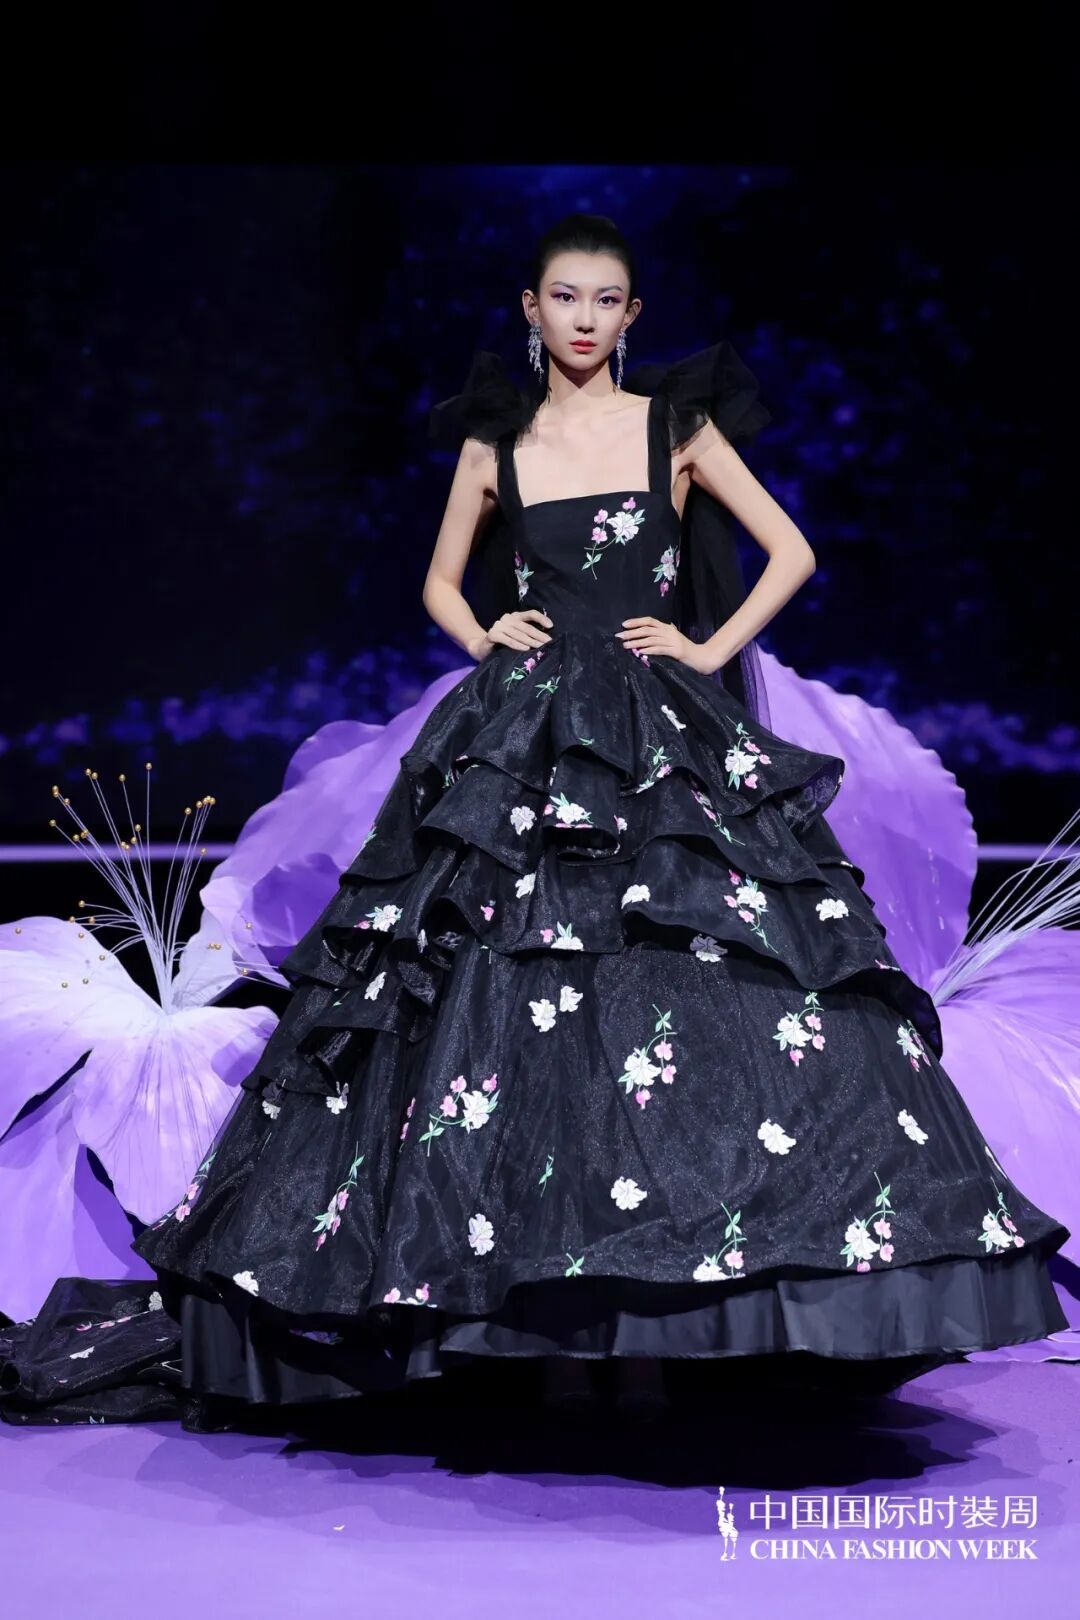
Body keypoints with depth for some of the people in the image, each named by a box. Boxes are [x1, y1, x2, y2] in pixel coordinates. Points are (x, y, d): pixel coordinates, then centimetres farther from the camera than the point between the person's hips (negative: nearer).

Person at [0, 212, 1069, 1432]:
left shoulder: (676, 425, 7)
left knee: (681, 1006, -11)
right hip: (524, 754, 1)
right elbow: (442, 582, 23)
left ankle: (667, 1311, -3)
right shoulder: (495, 442, 11)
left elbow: (791, 553, 10)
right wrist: (485, 636, 4)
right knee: (514, 1006, -5)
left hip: (665, 746, -1)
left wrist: (712, 649, 0)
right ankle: (554, 1327, 2)